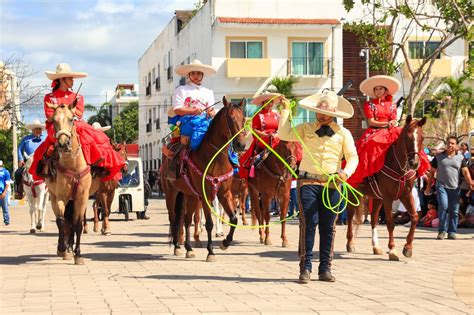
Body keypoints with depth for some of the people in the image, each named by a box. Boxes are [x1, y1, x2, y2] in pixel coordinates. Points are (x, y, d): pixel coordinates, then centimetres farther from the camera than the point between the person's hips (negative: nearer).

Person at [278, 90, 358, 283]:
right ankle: (305, 268, -4)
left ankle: (325, 269, 12)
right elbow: (284, 135, 0)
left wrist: (346, 172, -12)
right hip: (308, 182, -1)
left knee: (328, 227, 4)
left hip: (332, 184, 1)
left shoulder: (343, 133, 10)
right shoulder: (306, 129, 10)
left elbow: (353, 157, 6)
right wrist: (285, 111, 0)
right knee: (308, 223, -9)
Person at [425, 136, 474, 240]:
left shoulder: (460, 158, 9)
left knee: (454, 211, 2)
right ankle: (442, 230, -9)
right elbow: (432, 172, 11)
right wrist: (428, 186, 8)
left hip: (455, 188, 2)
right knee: (443, 206, -19)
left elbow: (465, 172, 1)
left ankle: (452, 232, 11)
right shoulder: (439, 157, 7)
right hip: (441, 186, -2)